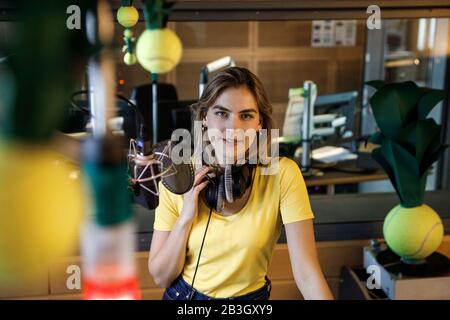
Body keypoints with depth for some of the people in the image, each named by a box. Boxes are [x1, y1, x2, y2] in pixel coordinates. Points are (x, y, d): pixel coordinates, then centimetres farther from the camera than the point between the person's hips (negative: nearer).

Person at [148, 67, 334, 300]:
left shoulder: (282, 174, -19)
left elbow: (307, 273, -23)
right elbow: (160, 277, -11)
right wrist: (185, 217, -24)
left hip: (251, 297, -1)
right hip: (183, 294, 1)